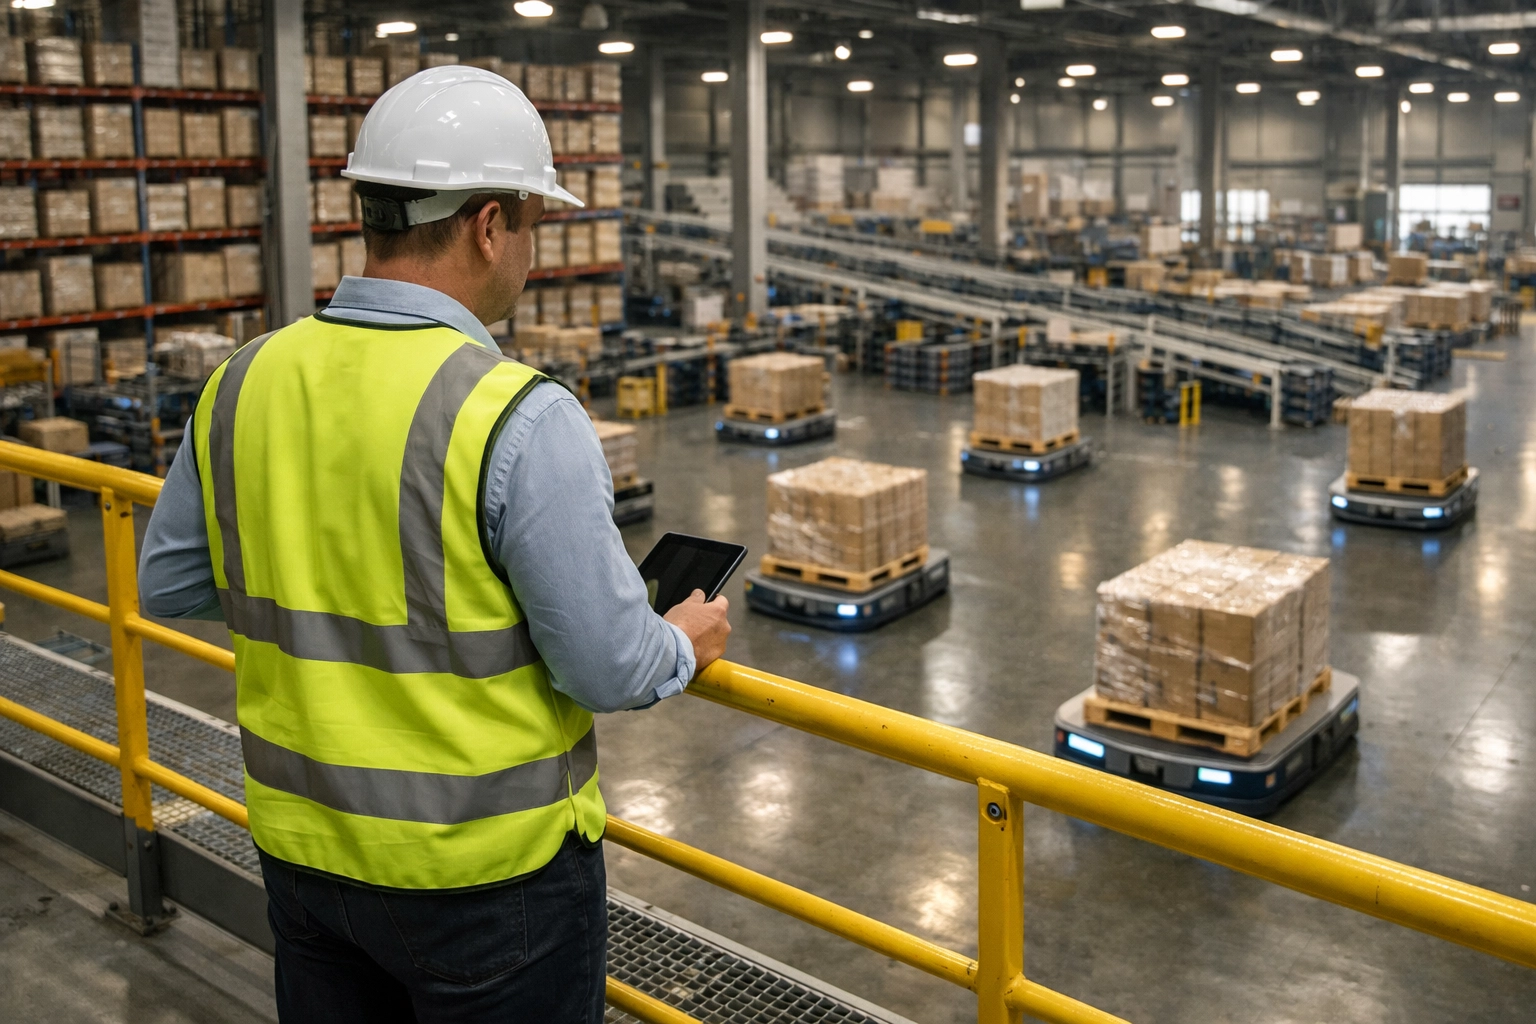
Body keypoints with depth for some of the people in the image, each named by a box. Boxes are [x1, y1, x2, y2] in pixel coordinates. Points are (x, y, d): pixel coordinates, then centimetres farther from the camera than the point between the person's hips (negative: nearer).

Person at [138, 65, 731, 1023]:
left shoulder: (243, 382, -5)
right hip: (488, 869, -5)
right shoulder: (520, 417, -23)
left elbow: (167, 583, 8)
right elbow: (609, 669, -18)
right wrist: (687, 645, 2)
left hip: (304, 846, 6)